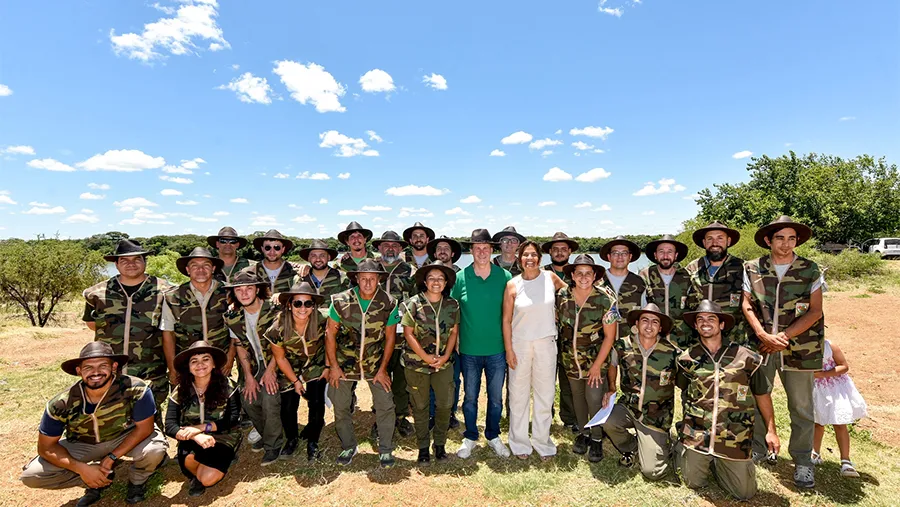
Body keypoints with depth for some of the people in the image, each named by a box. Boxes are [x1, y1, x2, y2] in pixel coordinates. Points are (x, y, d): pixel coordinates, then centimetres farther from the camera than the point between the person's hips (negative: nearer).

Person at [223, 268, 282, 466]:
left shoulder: (274, 311, -21)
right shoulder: (232, 317, -7)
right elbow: (240, 347, 0)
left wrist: (270, 370, -16)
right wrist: (248, 376, -3)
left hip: (274, 362, -5)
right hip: (252, 365, 5)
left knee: (269, 399, -17)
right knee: (248, 400, -4)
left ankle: (273, 445, 3)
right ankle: (264, 435, 23)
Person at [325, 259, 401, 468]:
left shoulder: (389, 304, -13)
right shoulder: (341, 301, -13)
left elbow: (390, 337, -4)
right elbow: (330, 333, -4)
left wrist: (382, 369, -5)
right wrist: (333, 366, -5)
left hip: (375, 362, 0)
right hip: (344, 361, 1)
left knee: (385, 405, -3)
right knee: (340, 406, 7)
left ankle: (386, 449, 18)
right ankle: (348, 447, 30)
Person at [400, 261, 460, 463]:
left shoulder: (452, 305, -1)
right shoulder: (414, 304, -10)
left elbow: (454, 332, 5)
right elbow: (408, 334, -9)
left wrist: (446, 356, -7)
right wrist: (426, 357, -13)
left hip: (444, 362, 3)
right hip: (417, 363, -2)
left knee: (445, 404, 4)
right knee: (420, 406, 9)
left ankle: (440, 444, 26)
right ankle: (423, 447, 27)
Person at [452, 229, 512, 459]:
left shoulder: (504, 276, -5)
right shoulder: (460, 277, -6)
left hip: (497, 349, 1)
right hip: (469, 349, 0)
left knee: (496, 397, 15)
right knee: (470, 397, 15)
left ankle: (493, 436, 37)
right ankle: (470, 437, 35)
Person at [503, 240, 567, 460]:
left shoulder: (550, 277, -2)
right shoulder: (513, 285, -6)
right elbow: (506, 319, -2)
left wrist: (557, 312, 6)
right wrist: (508, 349, -5)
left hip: (546, 343, 1)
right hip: (520, 344, -1)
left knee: (545, 393, 9)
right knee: (519, 394, 9)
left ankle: (541, 441, 27)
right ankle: (519, 441, 26)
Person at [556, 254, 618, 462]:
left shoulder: (605, 299, -18)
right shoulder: (562, 296, -10)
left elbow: (610, 336, -13)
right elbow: (556, 323, 6)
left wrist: (597, 365, -12)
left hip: (596, 357, -3)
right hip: (570, 357, 3)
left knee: (594, 398, -4)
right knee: (577, 395, 15)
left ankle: (597, 439, 20)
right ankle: (583, 432, 37)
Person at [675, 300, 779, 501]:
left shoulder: (746, 357, -6)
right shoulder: (687, 359, -3)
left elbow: (762, 394, 5)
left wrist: (771, 430, 4)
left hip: (734, 439, 0)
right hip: (696, 436, 0)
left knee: (745, 493, 6)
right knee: (694, 483, 9)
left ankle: (717, 464, 31)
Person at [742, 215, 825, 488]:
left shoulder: (810, 270, 1)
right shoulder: (752, 269, 2)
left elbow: (815, 311, -3)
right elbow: (747, 305, -2)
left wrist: (783, 336, -12)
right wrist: (765, 336, -14)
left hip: (799, 348, 0)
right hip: (760, 345, 1)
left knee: (801, 406, 8)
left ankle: (802, 461, 24)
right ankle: (758, 450, 26)